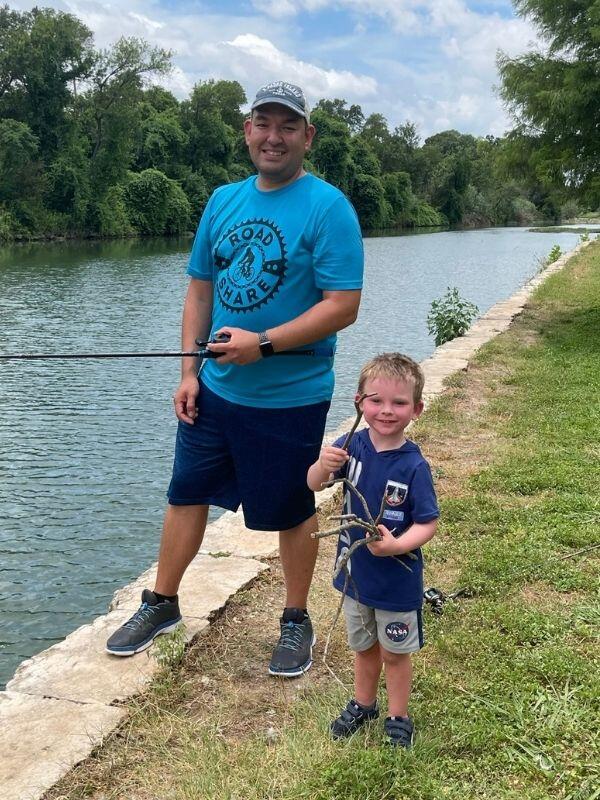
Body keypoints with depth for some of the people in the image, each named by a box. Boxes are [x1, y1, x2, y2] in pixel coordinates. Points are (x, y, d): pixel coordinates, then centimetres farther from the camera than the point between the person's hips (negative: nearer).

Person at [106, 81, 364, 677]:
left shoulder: (327, 208, -12)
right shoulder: (223, 201, 6)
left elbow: (343, 307, -18)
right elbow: (200, 291, 11)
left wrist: (263, 344, -24)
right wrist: (189, 372, 3)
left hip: (289, 399, -5)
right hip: (214, 390, 6)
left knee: (291, 512, 10)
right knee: (186, 494, 15)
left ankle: (296, 621, 31)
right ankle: (161, 604, 35)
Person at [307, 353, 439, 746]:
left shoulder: (414, 466, -22)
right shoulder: (352, 446, -11)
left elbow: (428, 523, -18)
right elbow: (313, 484, -6)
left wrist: (396, 545, -35)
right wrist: (323, 466, -27)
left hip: (397, 579, -4)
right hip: (355, 571, 4)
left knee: (395, 652, 16)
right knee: (363, 646, 25)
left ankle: (399, 719, 37)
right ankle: (363, 704, 47)